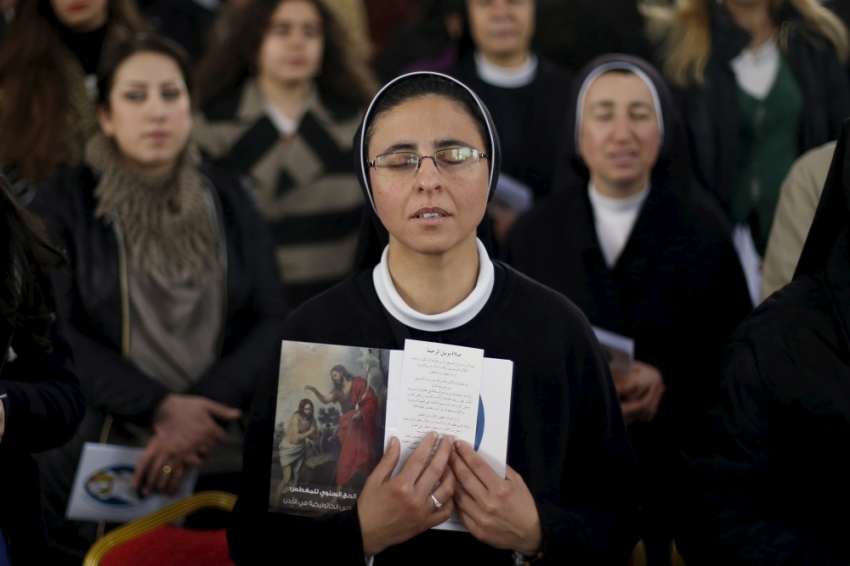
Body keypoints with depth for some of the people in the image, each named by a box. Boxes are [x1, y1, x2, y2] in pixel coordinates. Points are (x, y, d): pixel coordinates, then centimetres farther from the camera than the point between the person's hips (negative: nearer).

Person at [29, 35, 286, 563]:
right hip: (93, 464, -2)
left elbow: (272, 320, 2)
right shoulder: (65, 203, 3)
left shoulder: (228, 200, 10)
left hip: (222, 457, 2)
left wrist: (203, 411, -15)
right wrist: (159, 407, -18)